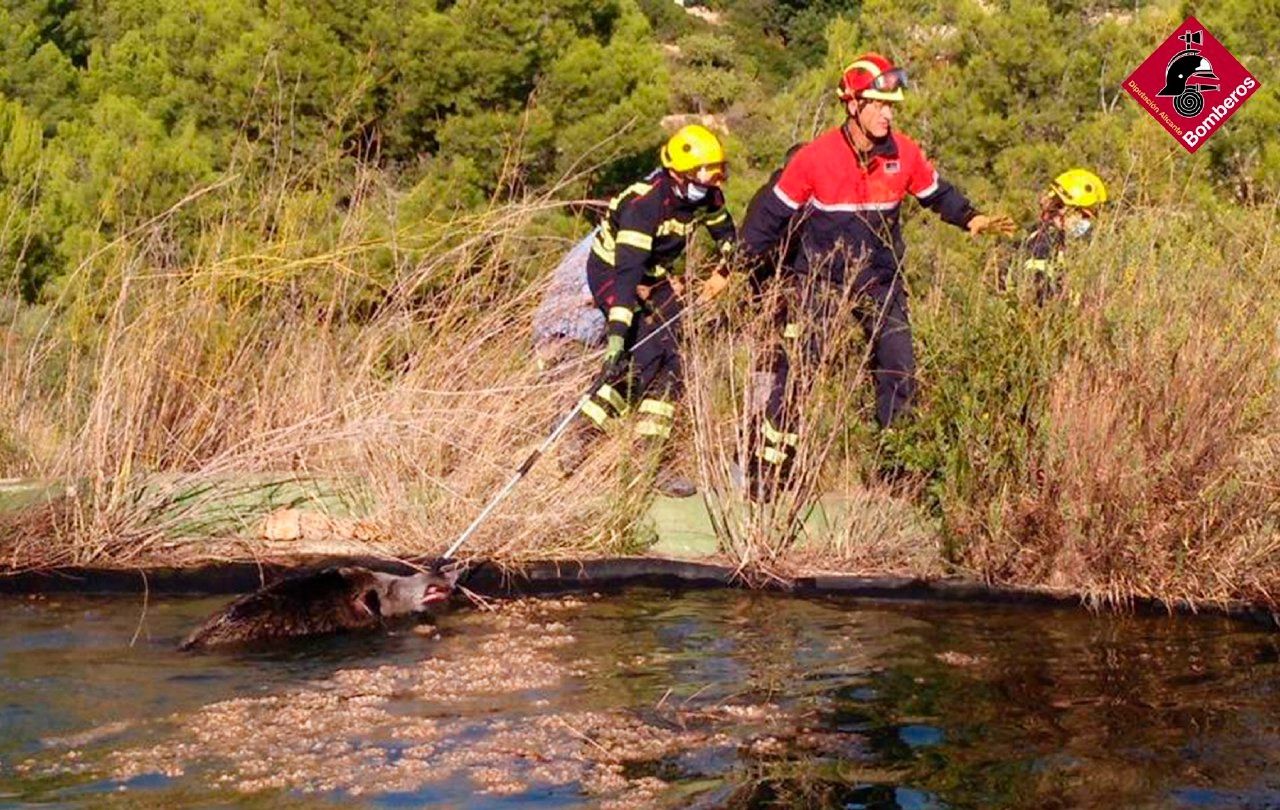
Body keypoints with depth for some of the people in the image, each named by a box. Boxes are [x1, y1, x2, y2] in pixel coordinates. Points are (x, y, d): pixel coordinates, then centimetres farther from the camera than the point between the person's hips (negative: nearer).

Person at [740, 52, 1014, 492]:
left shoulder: (904, 154, -6)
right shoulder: (815, 157, -13)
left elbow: (936, 193, 13)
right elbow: (772, 214, -4)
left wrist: (971, 219, -5)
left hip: (881, 278, 3)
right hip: (820, 278, -3)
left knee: (899, 372, -3)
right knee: (796, 373, -5)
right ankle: (766, 466, 4)